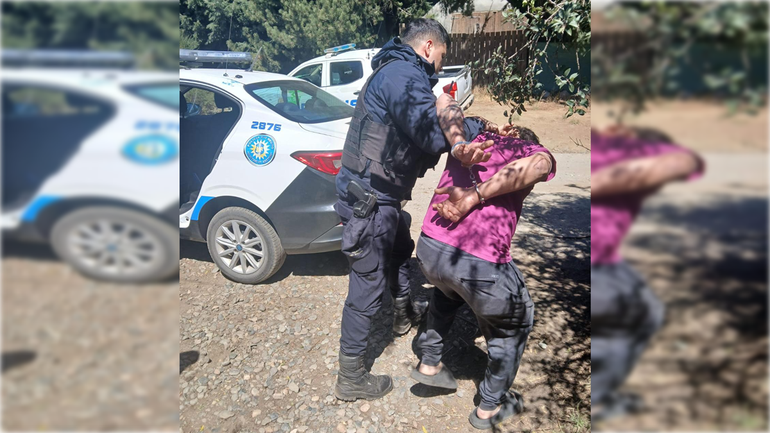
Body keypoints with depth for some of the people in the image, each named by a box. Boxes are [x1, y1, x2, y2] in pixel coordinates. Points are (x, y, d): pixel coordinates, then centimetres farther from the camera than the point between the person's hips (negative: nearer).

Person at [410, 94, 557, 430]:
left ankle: (430, 363, 43)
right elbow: (535, 165, -14)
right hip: (480, 263, -4)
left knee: (447, 290, 41)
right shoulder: (537, 152, 11)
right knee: (512, 325, 27)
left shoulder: (473, 137, 22)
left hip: (429, 247, 5)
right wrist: (473, 198, -12)